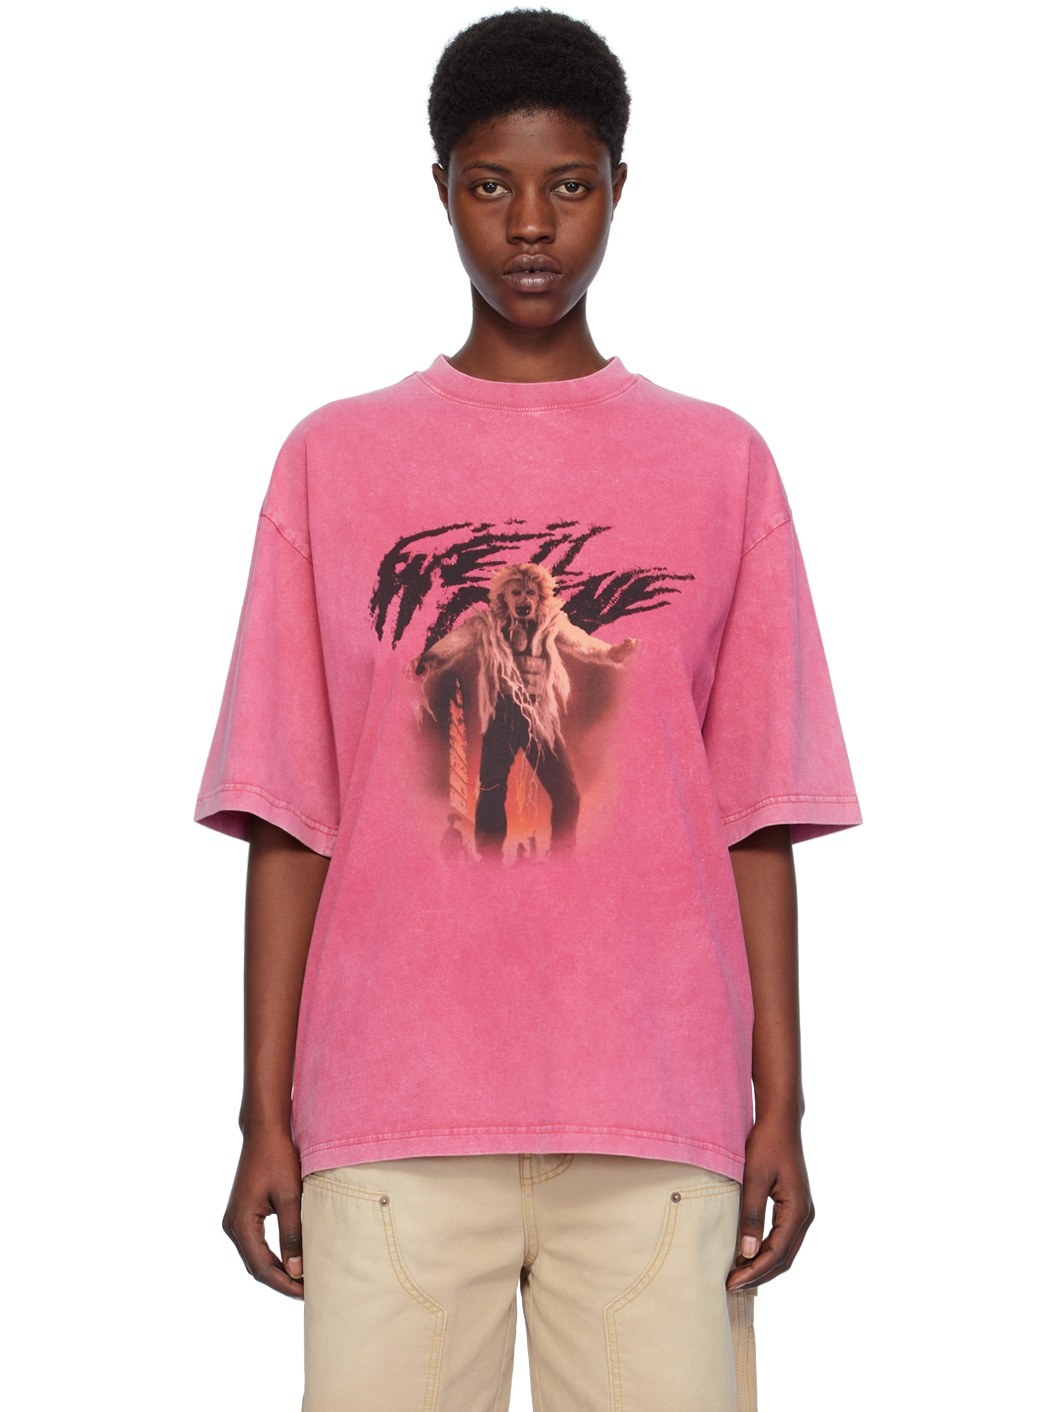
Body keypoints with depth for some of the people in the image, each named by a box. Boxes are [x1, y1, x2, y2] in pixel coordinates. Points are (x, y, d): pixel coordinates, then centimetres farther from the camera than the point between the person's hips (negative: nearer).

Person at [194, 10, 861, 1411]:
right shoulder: (335, 458, 9)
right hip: (392, 1112, 0)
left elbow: (757, 809, 6)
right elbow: (288, 815, 6)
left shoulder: (720, 462, 9)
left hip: (658, 1117, 0)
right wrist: (265, 1113, 2)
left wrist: (781, 1103, 1)